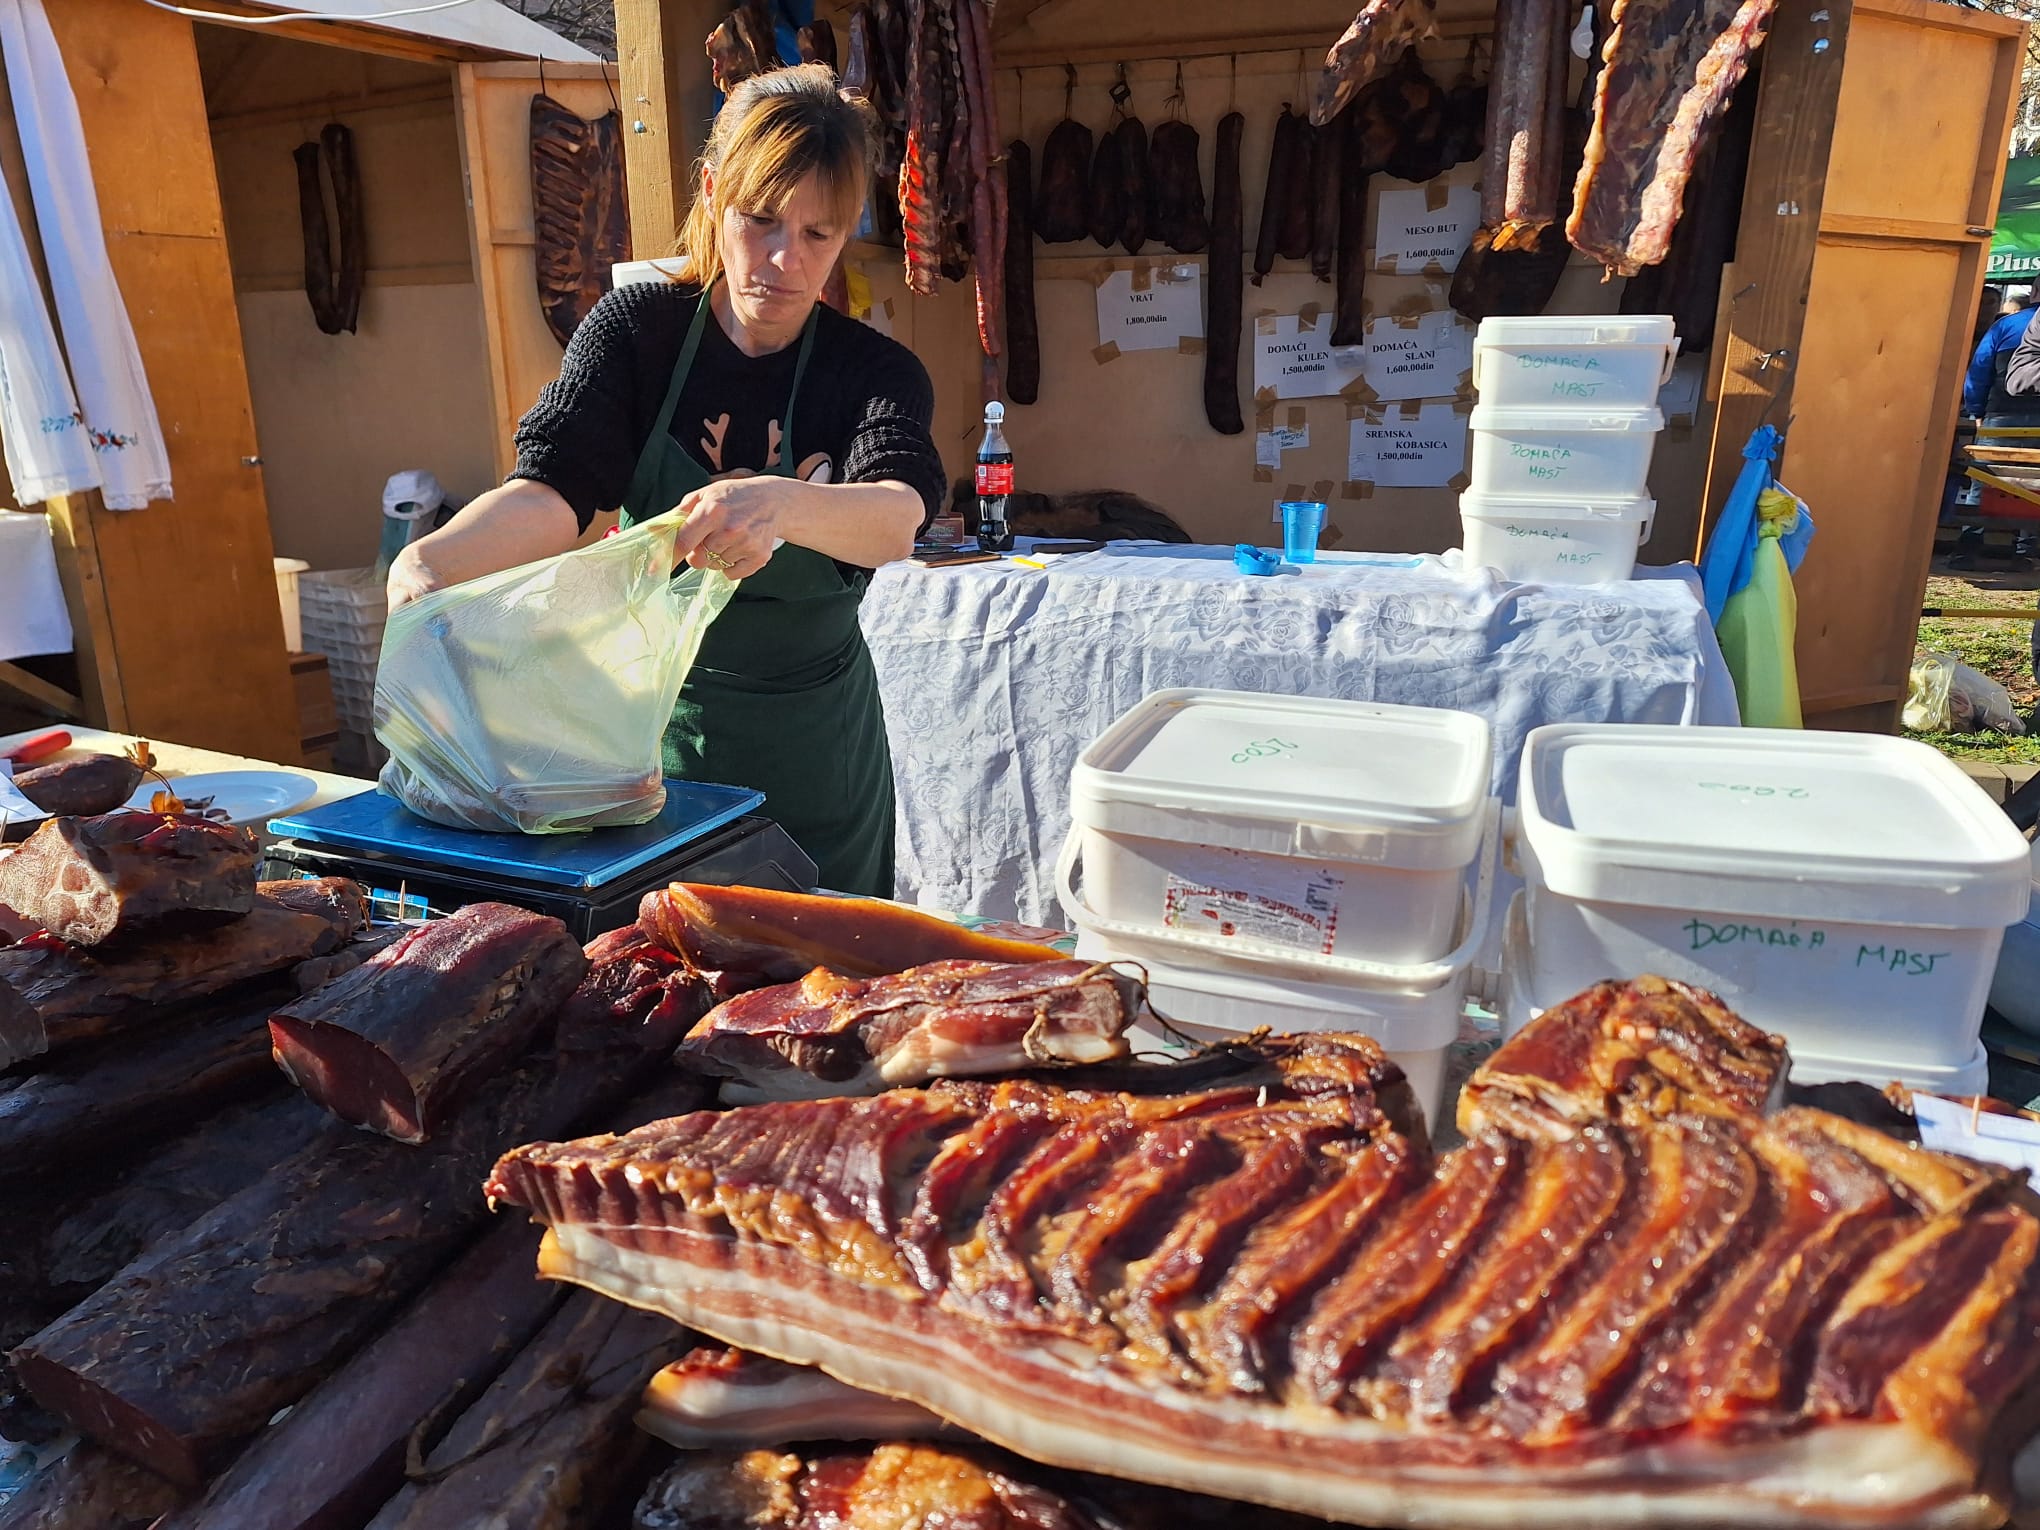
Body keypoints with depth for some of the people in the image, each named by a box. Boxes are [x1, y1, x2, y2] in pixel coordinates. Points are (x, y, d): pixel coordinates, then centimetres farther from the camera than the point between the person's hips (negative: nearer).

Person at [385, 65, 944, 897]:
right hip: (657, 727, 1)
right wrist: (433, 559, -38)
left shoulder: (876, 372, -10)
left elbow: (897, 517, -30)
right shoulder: (636, 328, -6)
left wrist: (784, 504, -51)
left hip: (813, 756, 0)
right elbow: (554, 488, -18)